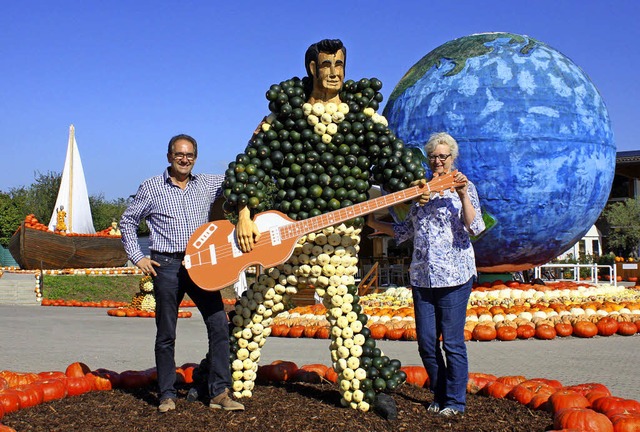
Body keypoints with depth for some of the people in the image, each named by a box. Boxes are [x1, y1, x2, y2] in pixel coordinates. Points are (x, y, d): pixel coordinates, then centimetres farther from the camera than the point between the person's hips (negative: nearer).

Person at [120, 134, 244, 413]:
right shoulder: (151, 188, 4)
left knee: (219, 325, -6)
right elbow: (128, 221, 10)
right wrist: (137, 257, 3)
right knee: (166, 334, 4)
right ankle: (167, 395, 15)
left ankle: (220, 392, -1)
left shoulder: (208, 184, 10)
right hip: (166, 266, -2)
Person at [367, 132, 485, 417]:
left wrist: (463, 195, -20)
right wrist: (375, 224, 13)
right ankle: (439, 396, 23)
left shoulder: (464, 187, 2)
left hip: (454, 276, -5)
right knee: (426, 341, 7)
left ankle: (455, 402, 10)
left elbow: (475, 228, -11)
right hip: (422, 276, 5)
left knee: (452, 341, -3)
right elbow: (406, 231, 21)